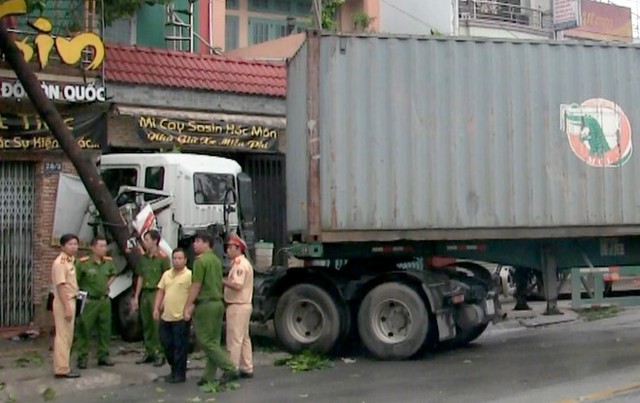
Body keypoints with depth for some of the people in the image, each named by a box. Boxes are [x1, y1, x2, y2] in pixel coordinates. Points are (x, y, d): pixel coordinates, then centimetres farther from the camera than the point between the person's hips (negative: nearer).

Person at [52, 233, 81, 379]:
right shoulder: (60, 262, -16)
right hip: (64, 302, -10)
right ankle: (62, 369, -5)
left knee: (67, 336, 13)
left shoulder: (70, 261, 14)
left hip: (70, 301, 10)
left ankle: (63, 366, 19)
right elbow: (60, 286, -22)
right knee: (63, 336, -7)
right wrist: (67, 307, -26)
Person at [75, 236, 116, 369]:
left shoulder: (108, 262, 5)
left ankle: (103, 356, 22)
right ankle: (82, 358, 7)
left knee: (105, 329, 11)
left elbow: (113, 274, 25)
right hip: (89, 301, -6)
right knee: (84, 329, -1)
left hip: (104, 300, 6)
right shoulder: (83, 263, -14)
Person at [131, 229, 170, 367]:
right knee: (146, 324, 10)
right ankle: (149, 353, 18)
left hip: (157, 294, -7)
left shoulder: (163, 258, -8)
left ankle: (159, 354, 1)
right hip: (145, 293, 7)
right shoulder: (143, 258, 13)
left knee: (157, 324, -5)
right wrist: (136, 297, 15)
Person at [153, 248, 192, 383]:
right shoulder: (166, 274, 13)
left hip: (181, 317, -7)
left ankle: (179, 374, 10)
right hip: (166, 316, 7)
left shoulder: (189, 275, -9)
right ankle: (174, 370, 28)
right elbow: (161, 291, 17)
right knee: (166, 344, 13)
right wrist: (156, 308, 9)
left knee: (180, 346, 0)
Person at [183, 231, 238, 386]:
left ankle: (229, 368, -8)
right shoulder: (216, 260, 14)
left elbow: (196, 286, -16)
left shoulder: (201, 261, -13)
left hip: (206, 304, -9)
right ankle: (209, 375, 11)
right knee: (213, 341, 9)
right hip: (218, 303, 9)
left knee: (205, 341, -3)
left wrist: (187, 307, -11)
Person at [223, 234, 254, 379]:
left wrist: (222, 280, -18)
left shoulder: (240, 264, -16)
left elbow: (237, 285, -25)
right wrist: (225, 280, 7)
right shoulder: (242, 263, 17)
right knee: (243, 338, 14)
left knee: (234, 340, -6)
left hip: (237, 306, -11)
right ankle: (247, 369, 19)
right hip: (243, 305, 11)